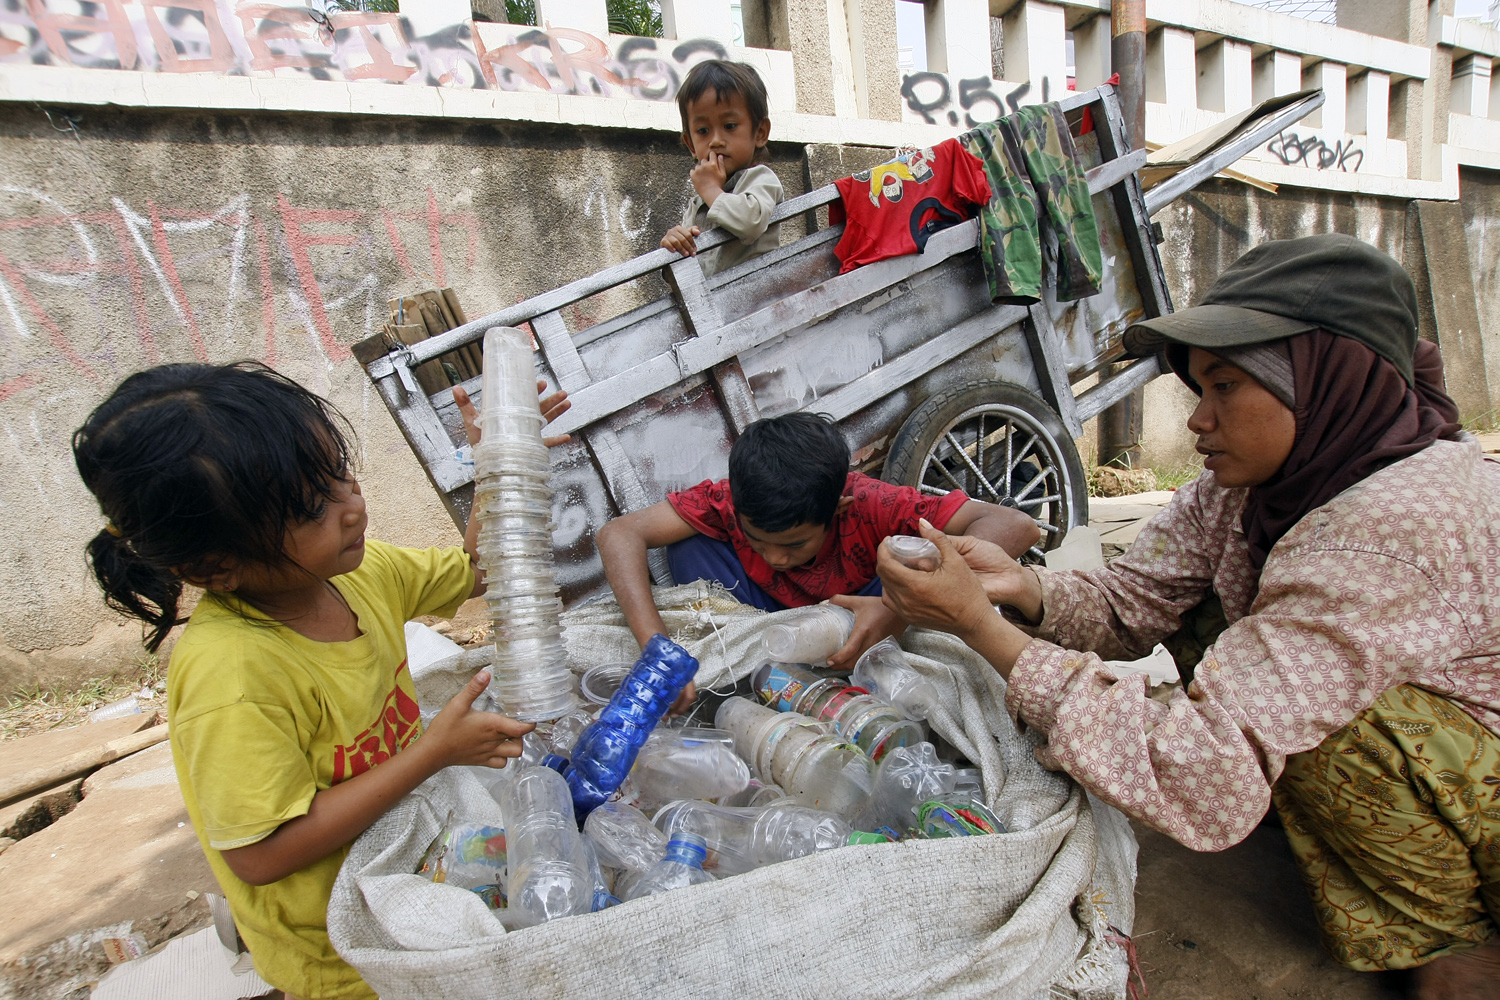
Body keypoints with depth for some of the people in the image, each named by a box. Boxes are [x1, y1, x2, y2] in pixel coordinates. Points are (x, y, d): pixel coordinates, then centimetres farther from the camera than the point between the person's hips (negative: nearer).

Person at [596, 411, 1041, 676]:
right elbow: (620, 534, -31)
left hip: (854, 633, -1)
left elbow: (1015, 526, -38)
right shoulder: (728, 500, -26)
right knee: (689, 541, -24)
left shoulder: (870, 505, -31)